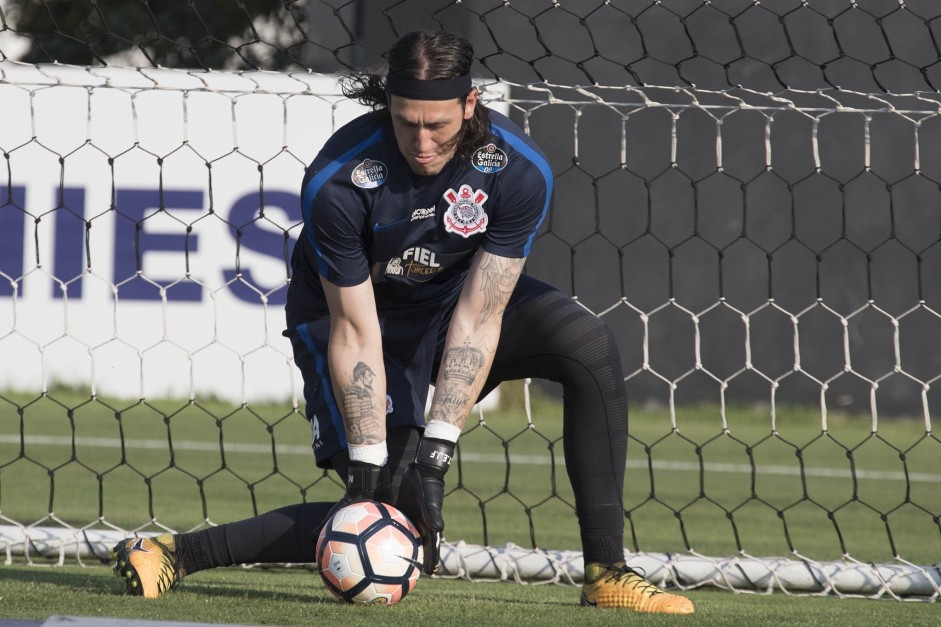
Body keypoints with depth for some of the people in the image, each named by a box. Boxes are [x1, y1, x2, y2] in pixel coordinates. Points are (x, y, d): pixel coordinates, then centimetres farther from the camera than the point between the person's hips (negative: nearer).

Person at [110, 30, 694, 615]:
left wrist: (435, 450, -31)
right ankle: (180, 553, -8)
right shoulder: (337, 183, -31)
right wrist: (369, 465, -28)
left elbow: (477, 318, -25)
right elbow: (355, 331, -26)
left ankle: (606, 572, -19)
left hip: (455, 292, 4)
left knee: (590, 345, -23)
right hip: (346, 307, -4)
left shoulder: (519, 169, -27)